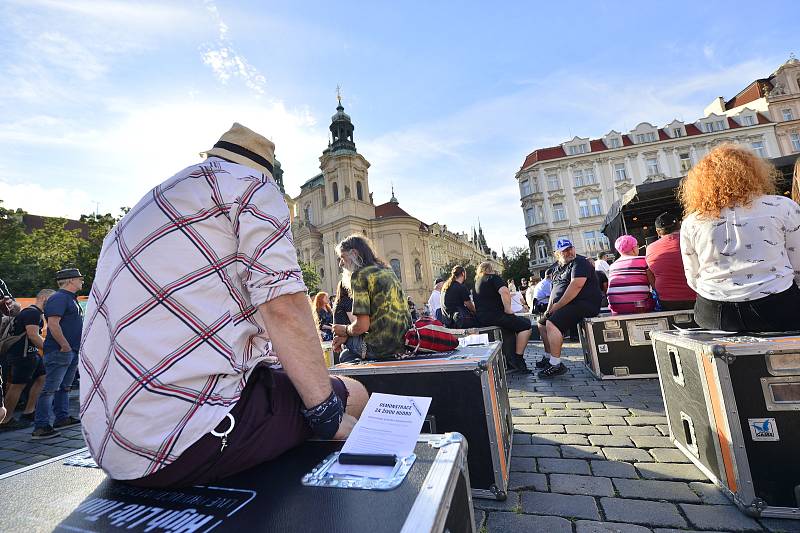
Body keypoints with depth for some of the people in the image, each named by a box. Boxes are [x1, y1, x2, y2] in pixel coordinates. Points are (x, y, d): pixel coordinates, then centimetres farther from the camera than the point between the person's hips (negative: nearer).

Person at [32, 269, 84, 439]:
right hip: (60, 351, -10)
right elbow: (53, 324, -23)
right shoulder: (59, 298, -14)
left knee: (65, 386, 17)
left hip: (72, 351, 10)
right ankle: (40, 427, 0)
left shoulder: (71, 298, 17)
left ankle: (62, 417, 27)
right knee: (50, 388, -6)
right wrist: (65, 345, -20)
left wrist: (75, 348, 19)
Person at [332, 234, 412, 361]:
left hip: (384, 346, -8)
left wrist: (344, 331, 5)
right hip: (405, 339, 8)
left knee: (345, 356, 20)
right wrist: (347, 336, 14)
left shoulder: (359, 275, -11)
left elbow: (362, 326, -16)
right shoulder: (387, 269, 15)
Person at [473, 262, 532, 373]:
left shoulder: (476, 281, 19)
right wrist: (508, 309, -12)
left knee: (518, 322, 24)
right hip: (493, 316, -9)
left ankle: (512, 356, 18)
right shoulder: (493, 278, -4)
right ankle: (517, 358, -4)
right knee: (525, 325, -3)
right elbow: (504, 292, -22)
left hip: (481, 318, 9)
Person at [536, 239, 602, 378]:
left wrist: (557, 307, -20)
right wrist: (549, 309, 7)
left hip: (585, 304, -10)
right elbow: (554, 290, 20)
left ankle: (556, 364, -20)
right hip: (566, 306, 10)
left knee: (552, 324, -27)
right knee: (542, 323, 14)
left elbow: (576, 286, -24)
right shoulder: (557, 268, 17)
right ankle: (548, 357, 23)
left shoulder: (580, 262, -11)